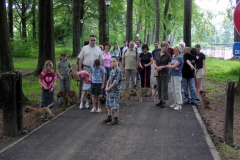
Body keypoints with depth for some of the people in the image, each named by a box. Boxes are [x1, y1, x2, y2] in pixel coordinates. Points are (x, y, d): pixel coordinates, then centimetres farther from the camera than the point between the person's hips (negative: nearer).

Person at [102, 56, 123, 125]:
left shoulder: (118, 71, -15)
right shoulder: (112, 70, 13)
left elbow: (116, 82, -20)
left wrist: (109, 88, -15)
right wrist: (107, 87, -1)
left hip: (115, 91, -9)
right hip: (109, 91, 9)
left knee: (115, 106, -2)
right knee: (108, 105, 16)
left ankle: (116, 119, 7)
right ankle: (109, 118, 27)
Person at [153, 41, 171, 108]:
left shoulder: (168, 55, -6)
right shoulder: (157, 54, 4)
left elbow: (169, 64, -7)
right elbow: (154, 62, 6)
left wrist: (162, 67, -20)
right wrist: (157, 67, -14)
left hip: (165, 73, -4)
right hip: (158, 72, 4)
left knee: (164, 87, -1)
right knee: (159, 86, 10)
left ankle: (164, 101, 4)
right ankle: (161, 100, 20)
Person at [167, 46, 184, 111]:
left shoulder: (180, 58, -9)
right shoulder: (173, 58, 15)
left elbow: (174, 66, -19)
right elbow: (169, 67, 7)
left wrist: (169, 66, -4)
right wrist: (174, 68, -12)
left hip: (177, 75, -9)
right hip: (172, 75, 9)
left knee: (177, 90, -7)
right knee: (173, 90, 13)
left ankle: (179, 105, -3)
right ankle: (176, 103, 22)